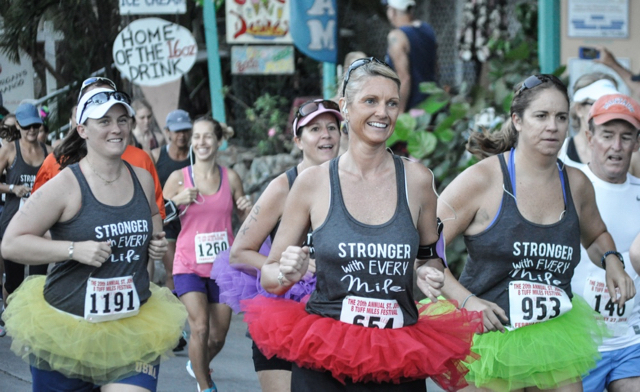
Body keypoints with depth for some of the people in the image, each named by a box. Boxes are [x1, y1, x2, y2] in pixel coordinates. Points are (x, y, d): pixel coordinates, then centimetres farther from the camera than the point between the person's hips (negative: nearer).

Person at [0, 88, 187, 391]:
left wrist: (156, 240, 7)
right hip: (68, 329, -3)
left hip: (132, 330, 3)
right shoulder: (66, 186, -11)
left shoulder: (143, 180, 6)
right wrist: (75, 249, -20)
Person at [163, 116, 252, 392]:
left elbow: (246, 221, 12)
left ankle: (197, 365, 42)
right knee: (200, 328, -18)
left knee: (218, 336, 9)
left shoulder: (230, 178, 2)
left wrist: (248, 209, -10)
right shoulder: (179, 178, -4)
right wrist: (176, 201, -21)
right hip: (189, 265, -3)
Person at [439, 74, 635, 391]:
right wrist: (466, 300, -17)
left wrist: (610, 260, 8)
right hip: (491, 337, -5)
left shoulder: (576, 184, 8)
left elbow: (595, 234, 30)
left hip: (554, 341, 5)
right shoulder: (481, 180, -9)